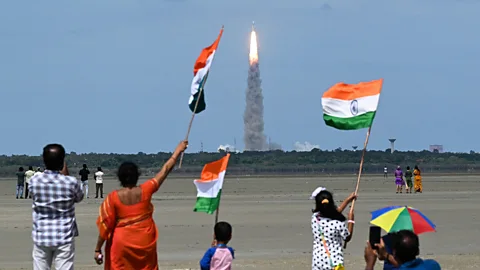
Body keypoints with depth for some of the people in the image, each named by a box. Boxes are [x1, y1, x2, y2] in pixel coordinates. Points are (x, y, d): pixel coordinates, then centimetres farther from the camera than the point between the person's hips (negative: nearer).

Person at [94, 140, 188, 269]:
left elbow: (105, 225, -8)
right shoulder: (145, 191, -7)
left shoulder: (113, 197, -11)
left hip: (123, 244, -2)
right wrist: (178, 150, 15)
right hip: (145, 243, 2)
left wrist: (98, 249, -1)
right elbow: (165, 170, 3)